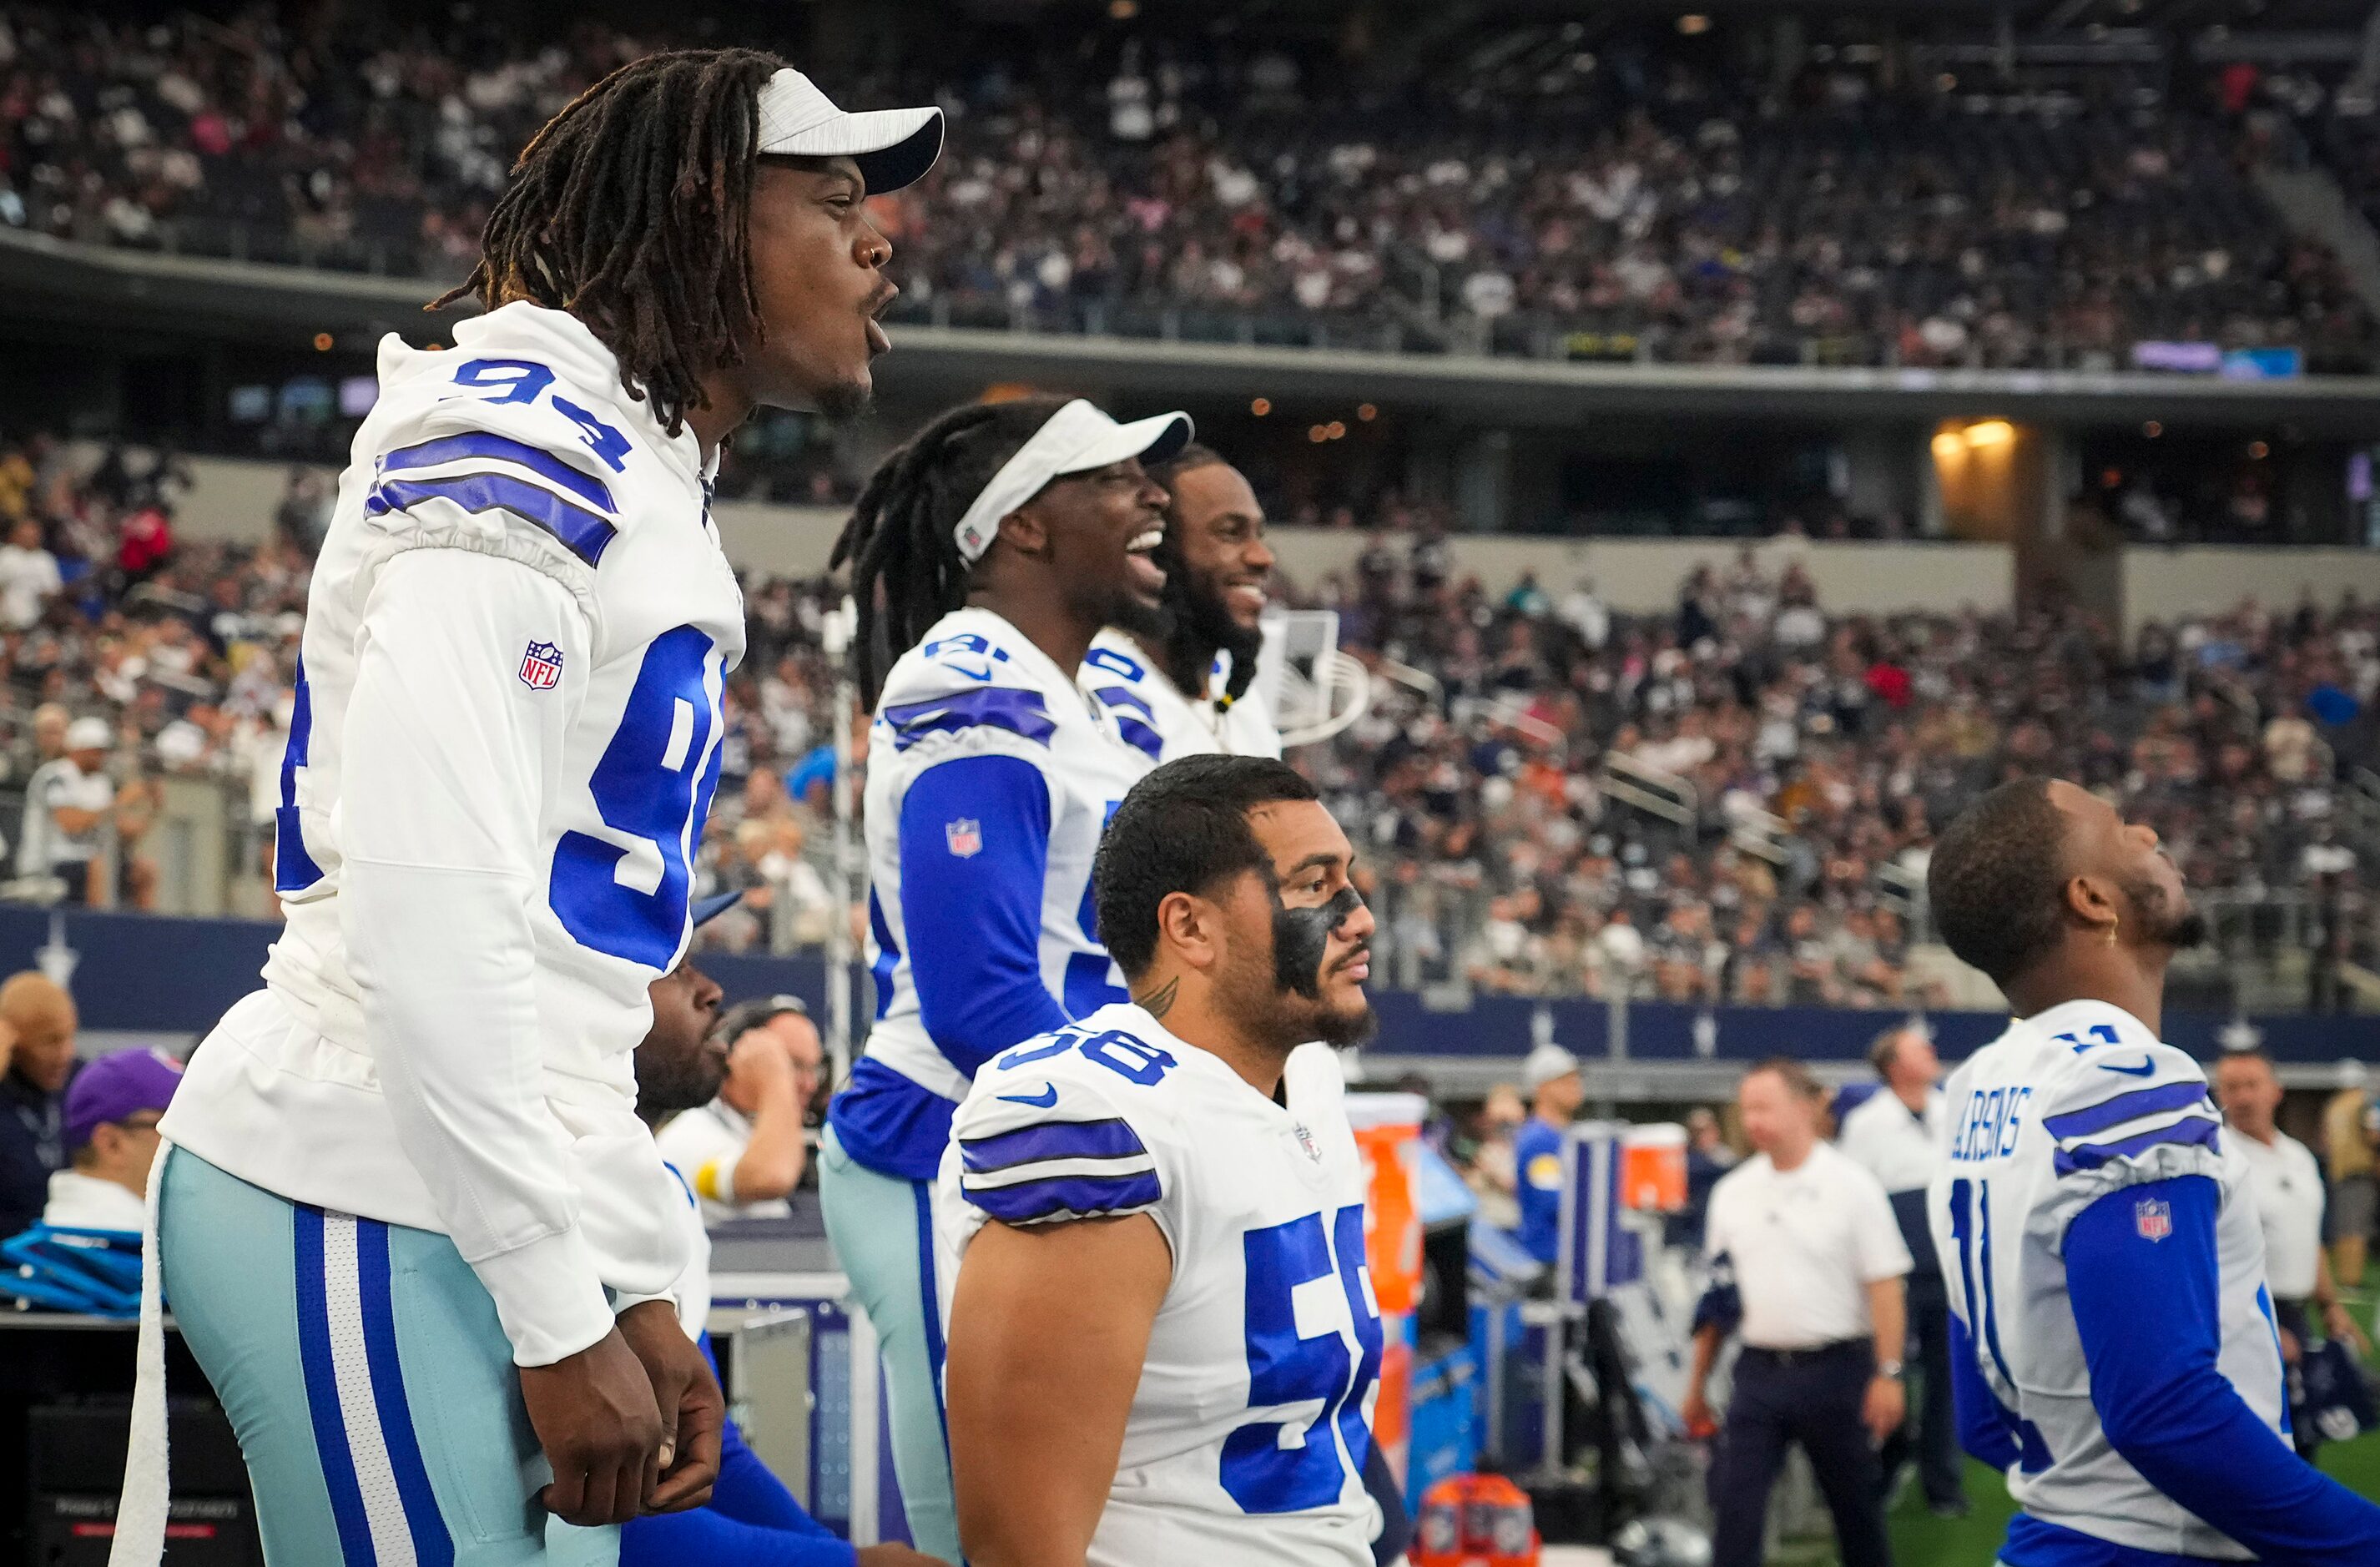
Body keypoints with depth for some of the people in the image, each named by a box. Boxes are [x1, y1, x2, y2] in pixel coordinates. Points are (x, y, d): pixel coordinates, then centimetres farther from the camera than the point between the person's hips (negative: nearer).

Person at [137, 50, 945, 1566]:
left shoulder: (652, 492, 19)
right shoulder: (531, 432, -11)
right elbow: (424, 901, -20)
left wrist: (642, 1288, 15)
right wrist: (562, 1315, -18)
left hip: (492, 1210, 10)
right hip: (362, 1206, -10)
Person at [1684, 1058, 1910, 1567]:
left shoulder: (1851, 1187, -5)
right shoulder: (1732, 1192, 8)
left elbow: (1884, 1285, -8)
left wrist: (1888, 1374, -15)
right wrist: (1698, 1382, 13)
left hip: (1834, 1369, -3)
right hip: (1759, 1369, 3)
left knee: (1855, 1504, 10)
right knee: (1735, 1505, -5)